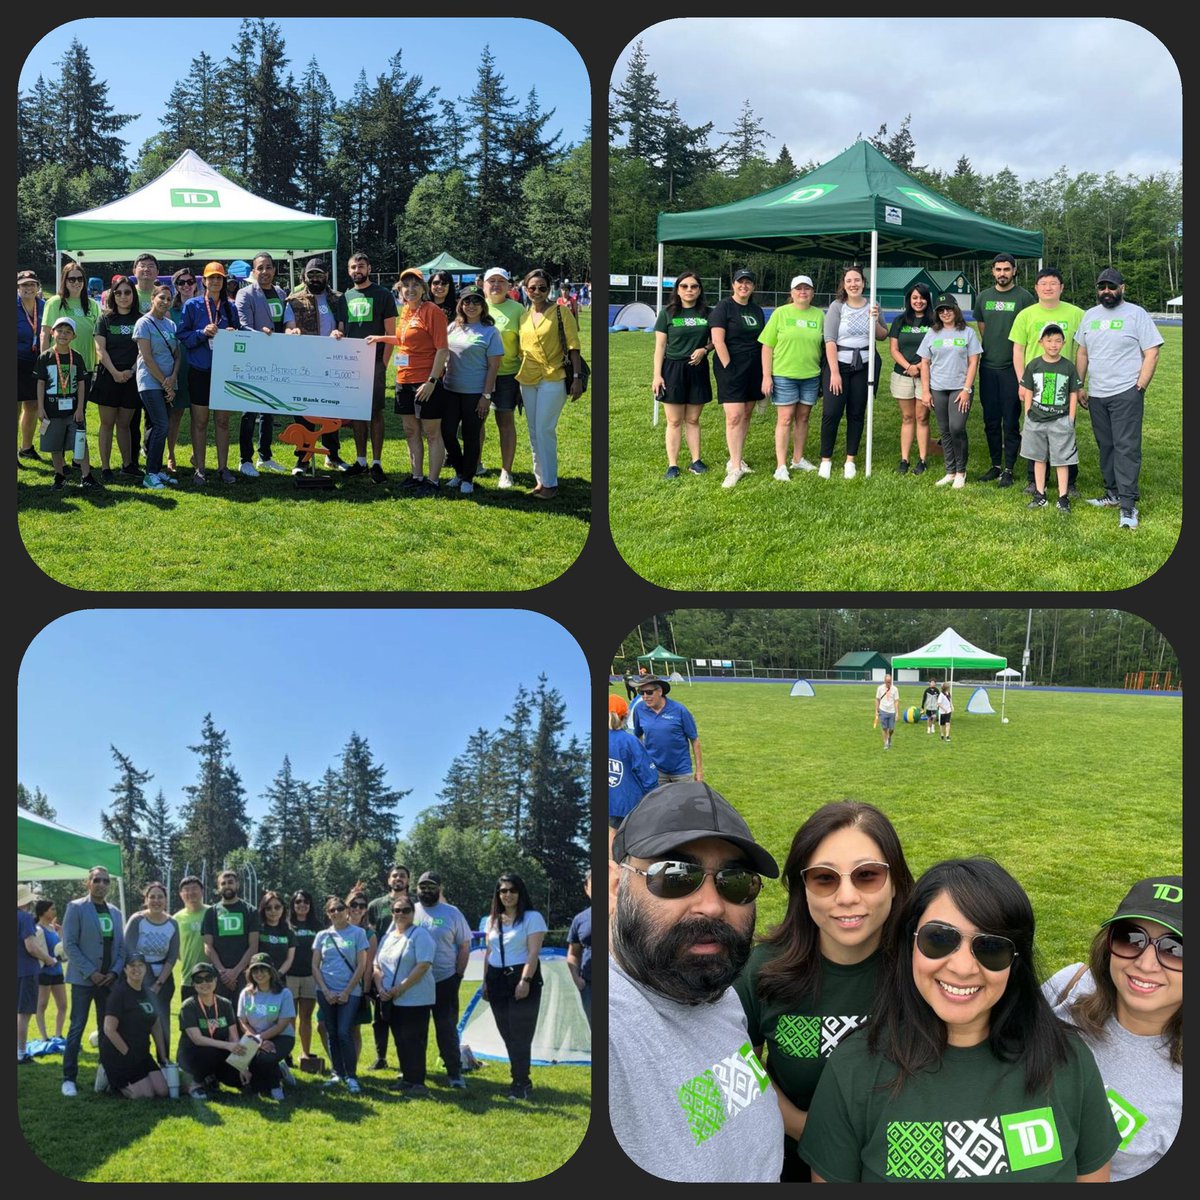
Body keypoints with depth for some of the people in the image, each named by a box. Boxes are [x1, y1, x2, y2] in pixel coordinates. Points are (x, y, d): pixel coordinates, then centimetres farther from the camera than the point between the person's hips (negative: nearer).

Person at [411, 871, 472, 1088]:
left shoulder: (452, 913, 0)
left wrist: (459, 974, -4)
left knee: (447, 1028, -2)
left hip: (444, 981, -2)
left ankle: (454, 1072, 2)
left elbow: (464, 945, 4)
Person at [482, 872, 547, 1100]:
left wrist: (525, 980, -21)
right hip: (497, 980, 6)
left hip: (521, 979, -6)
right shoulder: (492, 920, 13)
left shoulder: (532, 918, -6)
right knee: (507, 1034, 7)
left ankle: (520, 1083, -3)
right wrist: (486, 982, 14)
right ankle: (522, 1080, 15)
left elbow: (533, 953, -13)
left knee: (520, 1034, -8)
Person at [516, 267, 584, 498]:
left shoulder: (561, 312, -5)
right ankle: (540, 480, 18)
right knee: (534, 432, 9)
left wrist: (577, 377, -13)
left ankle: (550, 483, -4)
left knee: (545, 429, -11)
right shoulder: (524, 316, 11)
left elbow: (573, 347, -7)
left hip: (553, 378, -6)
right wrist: (518, 379, 17)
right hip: (528, 380, 6)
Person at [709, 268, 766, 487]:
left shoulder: (757, 311, 13)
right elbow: (718, 340, -13)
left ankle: (736, 459, 17)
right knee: (734, 416, -12)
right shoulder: (723, 307, -6)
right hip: (731, 368, -6)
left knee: (746, 414, 7)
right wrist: (728, 368, -16)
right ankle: (735, 467, -11)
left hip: (752, 368, 7)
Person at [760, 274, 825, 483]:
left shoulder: (819, 315, 6)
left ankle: (798, 459, 24)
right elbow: (767, 346, -2)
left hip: (811, 375, 3)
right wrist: (766, 376, -8)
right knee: (785, 419, -3)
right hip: (783, 375, -3)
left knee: (803, 418, 11)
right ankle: (781, 466, -1)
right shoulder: (780, 313, -2)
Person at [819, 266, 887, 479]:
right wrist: (834, 372, -17)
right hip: (838, 363, -3)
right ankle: (826, 460, 4)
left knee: (857, 413, 6)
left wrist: (875, 320, -10)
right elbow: (830, 340, -11)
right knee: (832, 412, -7)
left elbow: (882, 336, 11)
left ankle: (850, 460, 15)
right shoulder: (837, 307, -6)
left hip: (864, 365, 3)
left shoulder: (871, 306, 5)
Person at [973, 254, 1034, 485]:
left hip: (1012, 368, -4)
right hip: (987, 368, 4)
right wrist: (990, 349, 14)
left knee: (1010, 422, -1)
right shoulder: (983, 297, 9)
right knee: (990, 421, 9)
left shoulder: (1024, 297, -4)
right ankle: (995, 465, 20)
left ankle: (1008, 469, 4)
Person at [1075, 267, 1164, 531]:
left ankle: (1128, 506, -11)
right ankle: (1113, 494, 23)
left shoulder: (1136, 314, -4)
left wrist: (1140, 387, -11)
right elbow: (1082, 353, 19)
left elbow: (1151, 353, -6)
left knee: (1127, 448, -9)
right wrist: (1079, 386, 13)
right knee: (1106, 447, 12)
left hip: (1126, 393, -6)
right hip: (1096, 395, 6)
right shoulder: (1090, 316, 13)